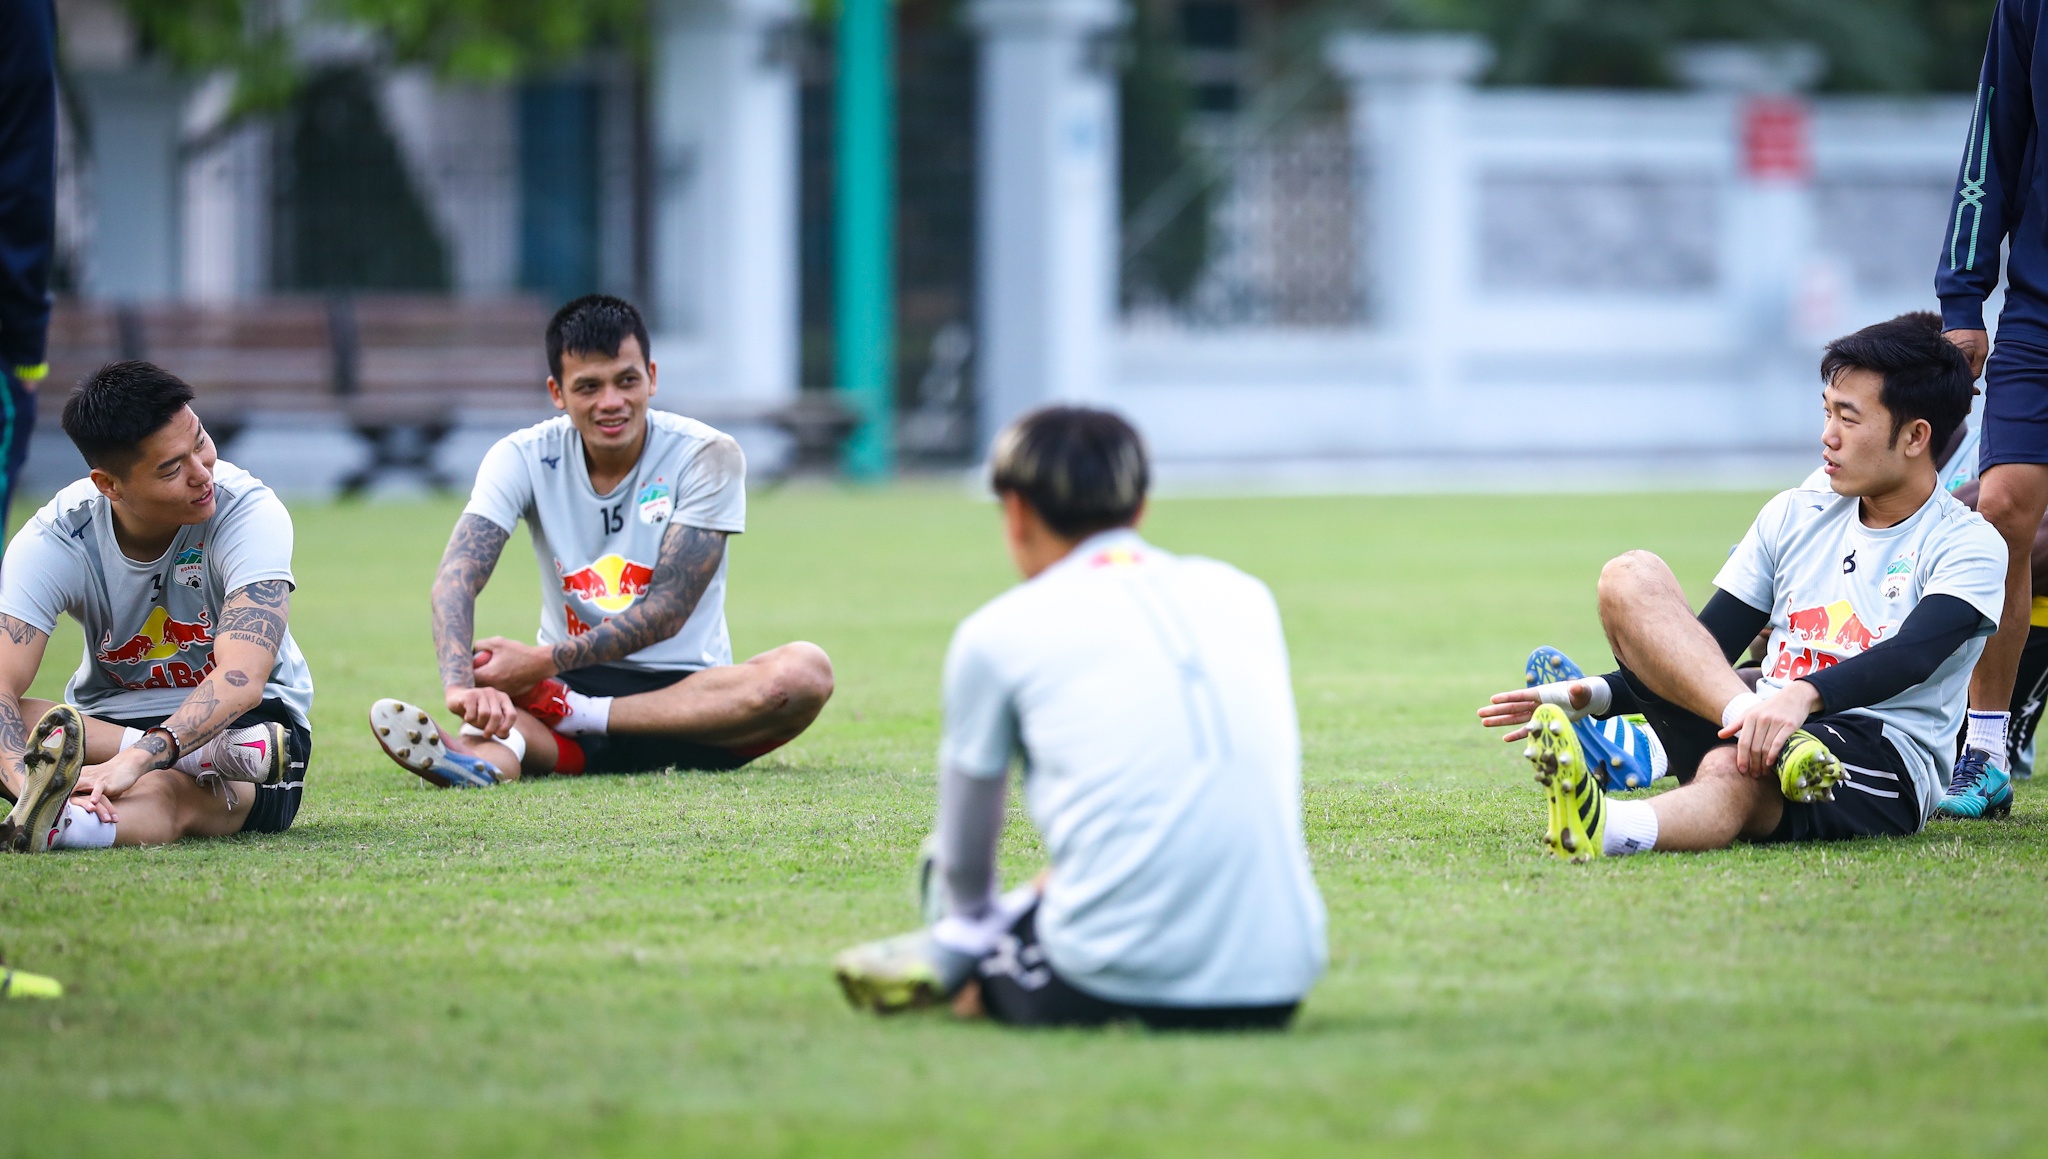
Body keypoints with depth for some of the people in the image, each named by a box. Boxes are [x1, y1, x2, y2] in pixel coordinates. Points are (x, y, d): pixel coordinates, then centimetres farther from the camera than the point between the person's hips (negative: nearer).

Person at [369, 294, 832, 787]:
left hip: (686, 692, 0)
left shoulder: (705, 455, -8)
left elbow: (668, 608, -14)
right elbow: (457, 577, -18)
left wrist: (545, 661, -26)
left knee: (806, 670, -33)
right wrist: (461, 685, -40)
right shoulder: (523, 458, -3)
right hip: (569, 683, 0)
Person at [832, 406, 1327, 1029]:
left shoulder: (999, 633, 6)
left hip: (1117, 992, -3)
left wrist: (969, 921, 44)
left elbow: (965, 843, 21)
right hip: (1279, 988, 3)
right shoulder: (1245, 596, 17)